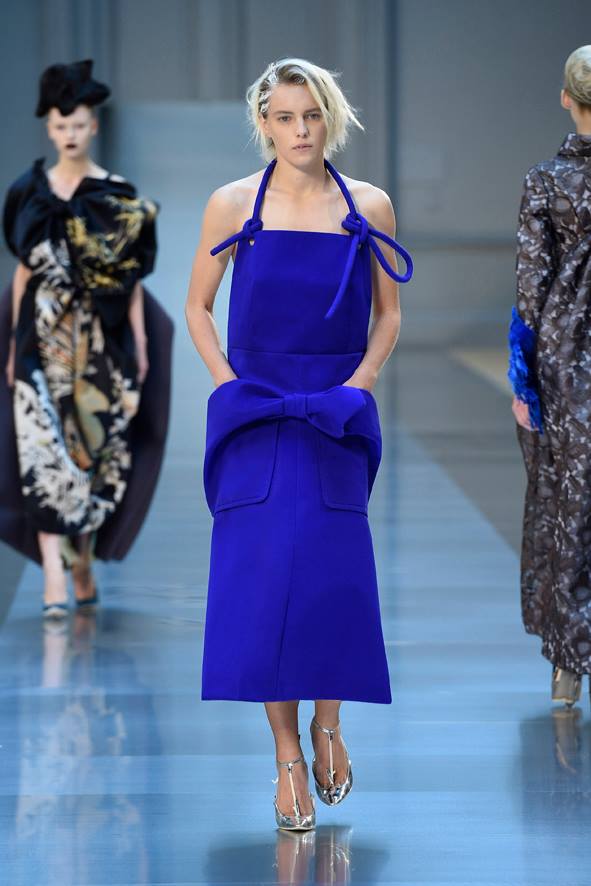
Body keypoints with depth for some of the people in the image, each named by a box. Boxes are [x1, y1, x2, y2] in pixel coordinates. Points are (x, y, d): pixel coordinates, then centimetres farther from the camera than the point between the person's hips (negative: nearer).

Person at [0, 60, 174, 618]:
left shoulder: (118, 198, 1)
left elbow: (132, 277, 1)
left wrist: (140, 344, -4)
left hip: (100, 340, -1)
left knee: (95, 447, 5)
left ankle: (83, 562, 23)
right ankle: (54, 576, -15)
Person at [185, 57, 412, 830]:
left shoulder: (369, 208, 2)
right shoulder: (233, 205, 1)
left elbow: (389, 315, 9)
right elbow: (198, 308, 8)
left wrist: (359, 383, -5)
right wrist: (228, 384, -5)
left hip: (335, 413, 0)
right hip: (256, 410, 0)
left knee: (333, 573, -6)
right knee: (263, 572, -6)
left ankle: (327, 722, 18)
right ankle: (288, 756, 0)